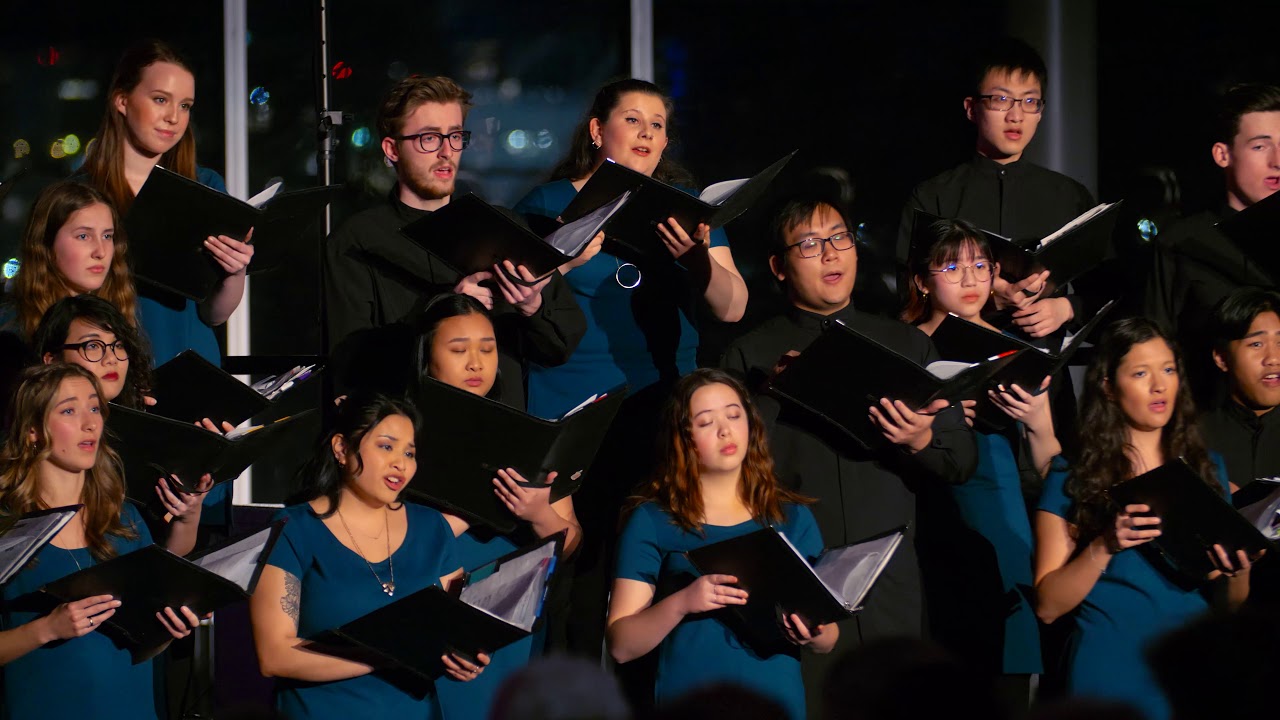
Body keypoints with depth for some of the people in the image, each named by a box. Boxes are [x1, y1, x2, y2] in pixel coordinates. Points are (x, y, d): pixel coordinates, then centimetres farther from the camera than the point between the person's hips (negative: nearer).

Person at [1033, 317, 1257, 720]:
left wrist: (1239, 572, -9)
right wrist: (1104, 547, -19)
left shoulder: (1206, 469, 9)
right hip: (1114, 672, -3)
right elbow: (1048, 606, -5)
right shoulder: (1072, 479, -1)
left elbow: (1230, 603, 12)